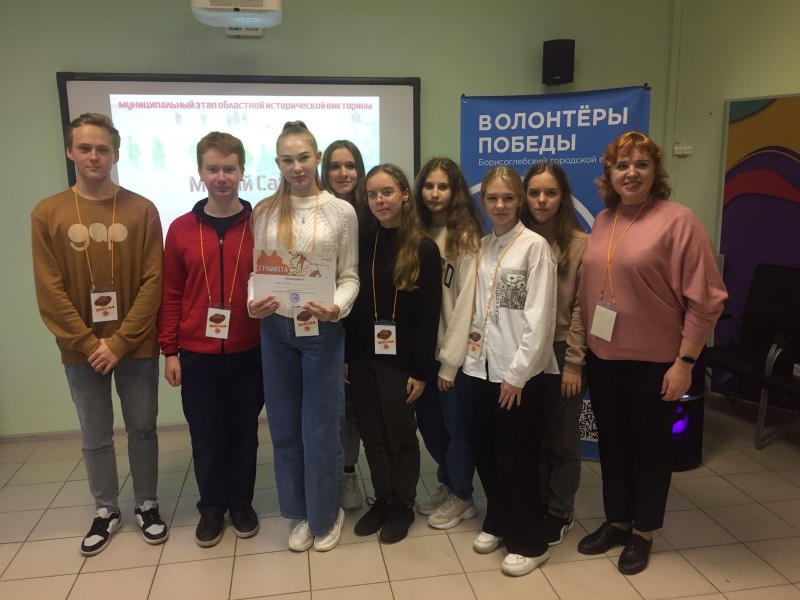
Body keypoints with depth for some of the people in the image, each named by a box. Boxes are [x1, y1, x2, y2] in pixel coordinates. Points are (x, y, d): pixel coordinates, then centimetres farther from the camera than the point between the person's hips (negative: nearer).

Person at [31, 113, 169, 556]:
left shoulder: (142, 210, -4)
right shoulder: (47, 214, -2)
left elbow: (153, 282, -8)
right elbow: (50, 292, -4)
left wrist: (120, 342, -12)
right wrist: (89, 344, -10)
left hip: (136, 347, -1)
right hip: (81, 350, 1)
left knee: (142, 430, 11)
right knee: (96, 438, 13)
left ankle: (147, 505, 30)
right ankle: (106, 511, 32)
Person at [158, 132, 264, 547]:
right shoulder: (180, 229, 1)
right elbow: (171, 295, 3)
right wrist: (169, 351, 1)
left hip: (249, 352, 0)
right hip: (197, 355, 1)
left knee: (243, 432, 13)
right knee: (205, 436, 11)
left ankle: (242, 503, 32)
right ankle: (211, 507, 31)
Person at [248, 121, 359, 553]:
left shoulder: (341, 212, -2)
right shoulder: (264, 211, 4)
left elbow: (350, 276, -2)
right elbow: (254, 270, 5)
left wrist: (337, 308, -20)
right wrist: (252, 302, -15)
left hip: (322, 331, -2)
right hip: (276, 329, 3)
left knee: (321, 429, 6)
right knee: (284, 427, 12)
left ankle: (326, 515, 28)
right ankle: (301, 513, 32)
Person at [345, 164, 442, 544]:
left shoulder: (424, 249, -6)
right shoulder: (360, 242, 4)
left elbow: (429, 315, -8)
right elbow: (348, 302, 4)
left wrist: (420, 370, -11)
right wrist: (344, 356, 0)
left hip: (399, 360, -3)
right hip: (362, 357, 4)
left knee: (400, 435, 10)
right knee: (372, 436, 13)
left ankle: (403, 505, 28)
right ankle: (382, 499, 31)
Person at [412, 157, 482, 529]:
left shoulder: (466, 238, -10)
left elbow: (466, 302, -13)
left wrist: (450, 360, -13)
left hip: (453, 352, -5)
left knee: (456, 425, 8)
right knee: (428, 422, 15)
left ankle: (462, 496, 28)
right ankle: (446, 484, 37)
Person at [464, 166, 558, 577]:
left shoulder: (535, 246, -9)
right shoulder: (481, 247, 10)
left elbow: (539, 316, -14)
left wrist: (518, 372, -15)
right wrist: (472, 354, 3)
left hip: (520, 371, -6)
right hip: (483, 366, 6)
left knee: (516, 457, 2)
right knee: (484, 452, 12)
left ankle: (530, 542, 21)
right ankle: (498, 522, 35)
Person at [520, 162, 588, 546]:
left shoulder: (579, 244, -5)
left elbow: (582, 307, -8)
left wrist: (573, 362, -10)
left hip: (561, 351, -3)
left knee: (561, 438, 10)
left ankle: (559, 513, 26)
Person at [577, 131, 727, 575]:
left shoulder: (678, 220, -12)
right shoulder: (603, 221, 6)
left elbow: (705, 298, -13)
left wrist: (685, 360, -14)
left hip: (653, 359, -5)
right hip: (601, 356, 6)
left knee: (650, 444, 13)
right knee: (612, 441, 18)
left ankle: (642, 532, 32)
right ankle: (616, 522, 37)